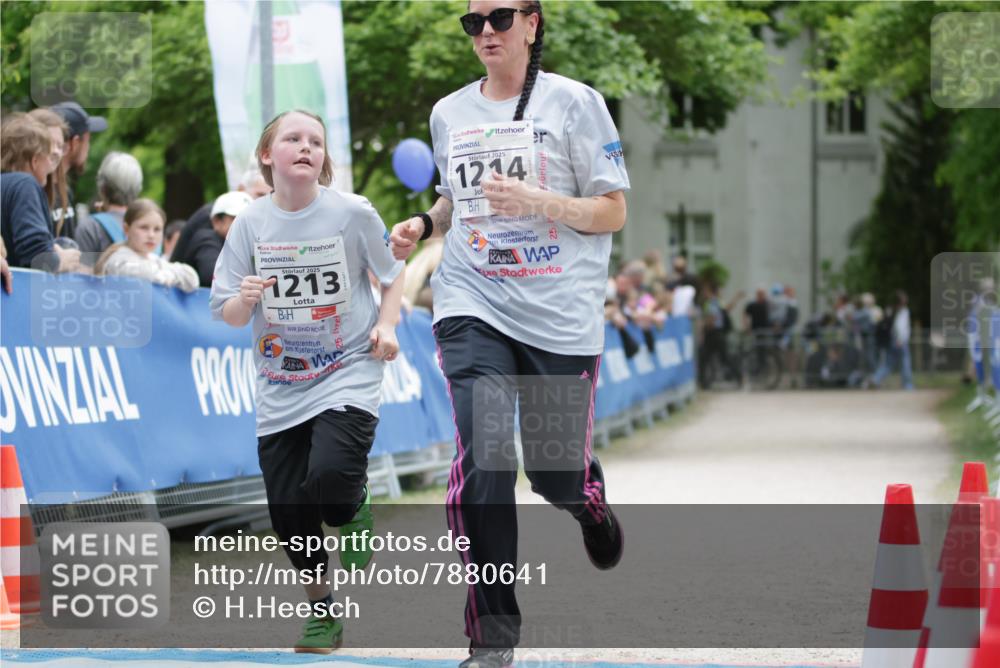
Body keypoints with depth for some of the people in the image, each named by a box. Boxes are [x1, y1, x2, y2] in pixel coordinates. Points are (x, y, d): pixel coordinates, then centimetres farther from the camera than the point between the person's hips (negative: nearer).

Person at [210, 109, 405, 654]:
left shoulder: (352, 213, -8)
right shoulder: (251, 222, -4)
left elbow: (392, 272, 7)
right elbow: (228, 316, 0)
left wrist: (386, 325, -9)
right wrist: (246, 298, -22)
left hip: (347, 372, -3)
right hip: (280, 384, 3)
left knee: (330, 478, -26)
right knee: (287, 507, 3)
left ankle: (355, 507, 12)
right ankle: (322, 614, 24)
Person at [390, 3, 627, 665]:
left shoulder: (574, 102, -2)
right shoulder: (450, 113, 11)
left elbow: (613, 212, -2)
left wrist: (536, 200, -18)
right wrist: (424, 224, 6)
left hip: (560, 313, -2)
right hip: (474, 306, 2)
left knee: (557, 472, 5)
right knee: (482, 456, -17)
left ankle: (591, 501, 47)